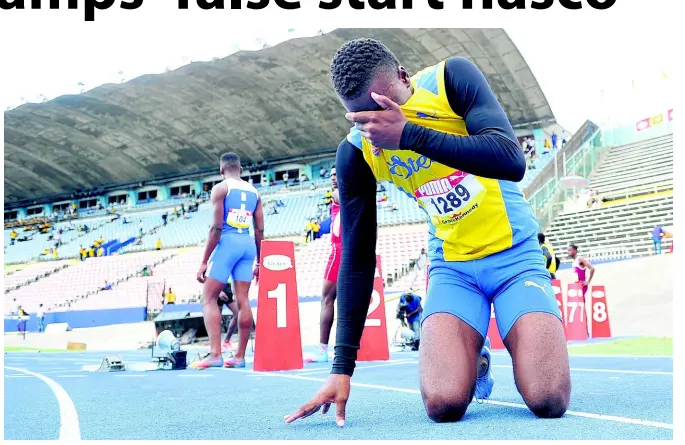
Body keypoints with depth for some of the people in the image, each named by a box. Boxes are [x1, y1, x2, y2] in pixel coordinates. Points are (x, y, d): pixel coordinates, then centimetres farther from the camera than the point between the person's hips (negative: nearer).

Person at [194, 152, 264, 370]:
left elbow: (216, 227, -11)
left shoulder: (220, 188, -2)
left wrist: (204, 261, -9)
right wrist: (259, 262, 19)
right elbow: (260, 230, 12)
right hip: (248, 244, 6)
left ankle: (215, 354, -13)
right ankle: (240, 356, 8)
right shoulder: (253, 191, 15)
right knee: (243, 300, 6)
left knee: (209, 298, -1)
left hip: (227, 242, -6)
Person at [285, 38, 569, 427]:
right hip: (452, 266, 2)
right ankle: (475, 359, 13)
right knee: (443, 404, -21)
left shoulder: (451, 77, -13)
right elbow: (357, 258, -4)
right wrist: (343, 366, -8)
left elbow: (512, 161, -26)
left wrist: (409, 133, -34)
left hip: (515, 255, -1)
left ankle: (519, 343, 15)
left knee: (549, 401, -19)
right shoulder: (356, 151, -8)